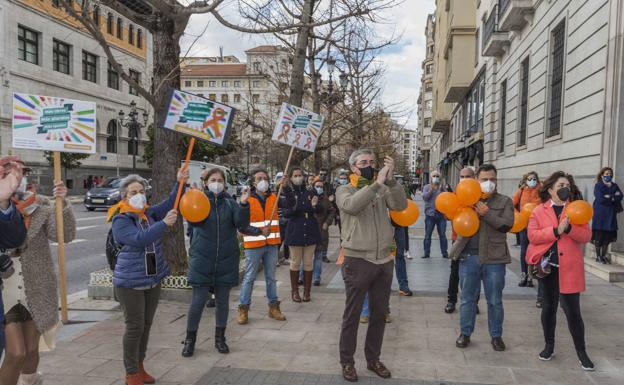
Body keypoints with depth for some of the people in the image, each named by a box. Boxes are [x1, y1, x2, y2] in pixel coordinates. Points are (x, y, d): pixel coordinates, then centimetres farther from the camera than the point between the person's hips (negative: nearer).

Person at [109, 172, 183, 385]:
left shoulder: (149, 213, 4)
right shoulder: (120, 220, -15)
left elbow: (169, 204, 2)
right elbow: (139, 239, -29)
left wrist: (180, 182, -12)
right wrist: (164, 224, -34)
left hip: (153, 280, 7)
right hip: (130, 283, -6)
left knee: (146, 325, 14)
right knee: (134, 327, -1)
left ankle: (139, 367, 29)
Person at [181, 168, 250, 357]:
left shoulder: (230, 203, 5)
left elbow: (242, 224, -9)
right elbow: (193, 221, -18)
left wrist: (243, 204, -24)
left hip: (226, 260, 2)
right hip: (202, 259, -2)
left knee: (223, 301, 11)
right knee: (198, 300, 0)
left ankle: (220, 338, 27)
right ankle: (190, 339, 19)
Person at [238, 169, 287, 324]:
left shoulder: (274, 197, 6)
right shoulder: (247, 201, -6)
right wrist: (260, 231, -20)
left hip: (272, 245, 4)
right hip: (253, 245, -3)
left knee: (271, 277, 13)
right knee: (249, 278, 2)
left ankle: (273, 307, 22)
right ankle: (243, 309, 12)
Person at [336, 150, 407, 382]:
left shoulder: (383, 189, 6)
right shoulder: (345, 190, -3)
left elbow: (401, 205, -11)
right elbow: (352, 206, -26)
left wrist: (391, 181, -23)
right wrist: (377, 183, -28)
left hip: (383, 260, 4)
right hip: (357, 261, -4)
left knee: (379, 313, 15)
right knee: (352, 314, 6)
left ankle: (373, 359, 32)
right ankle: (347, 362, 22)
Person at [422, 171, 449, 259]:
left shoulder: (442, 187, 7)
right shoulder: (427, 187, 7)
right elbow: (424, 197, -9)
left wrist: (441, 189, -18)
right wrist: (431, 189, -18)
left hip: (441, 214, 0)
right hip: (430, 214, 0)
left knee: (442, 235, 2)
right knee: (428, 235, 4)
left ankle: (445, 253, 6)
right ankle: (427, 253, 9)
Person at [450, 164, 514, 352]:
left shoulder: (504, 201, 4)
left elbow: (507, 224, -9)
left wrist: (487, 213, -19)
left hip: (493, 258, -1)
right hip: (468, 256, 1)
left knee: (495, 300, 11)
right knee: (467, 298, 11)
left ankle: (496, 335, 27)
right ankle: (465, 332, 25)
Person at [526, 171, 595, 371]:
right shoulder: (539, 211, 3)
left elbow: (586, 236, -3)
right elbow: (532, 236, -9)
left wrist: (569, 228, -20)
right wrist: (555, 231, -19)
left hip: (570, 268, -1)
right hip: (548, 266, 1)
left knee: (573, 310, 1)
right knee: (549, 306, 13)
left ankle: (581, 351, 16)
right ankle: (549, 345, 28)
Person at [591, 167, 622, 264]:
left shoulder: (615, 186, 15)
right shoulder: (598, 185, 1)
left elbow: (620, 197, -2)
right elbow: (600, 199, -13)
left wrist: (609, 197, -13)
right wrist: (614, 197, -6)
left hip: (611, 214, 4)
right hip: (600, 213, -4)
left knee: (608, 236, 3)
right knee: (599, 235, -5)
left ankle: (603, 256, 10)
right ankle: (598, 256, 1)